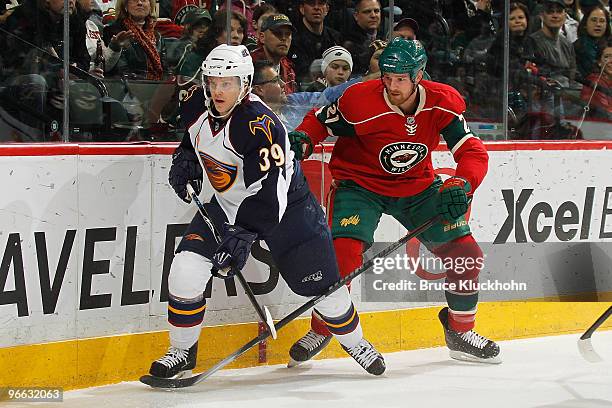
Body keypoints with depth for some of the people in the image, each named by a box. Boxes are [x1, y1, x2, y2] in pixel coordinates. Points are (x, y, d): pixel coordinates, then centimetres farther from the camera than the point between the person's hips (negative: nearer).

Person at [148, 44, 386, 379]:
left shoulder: (260, 124, -32)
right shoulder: (199, 108, -9)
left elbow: (268, 192, -34)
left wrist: (243, 237, -39)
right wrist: (185, 156, 0)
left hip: (286, 204, -5)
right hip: (228, 205, 5)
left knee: (320, 284, -2)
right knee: (186, 269, -13)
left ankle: (354, 341, 26)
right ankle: (182, 350, 5)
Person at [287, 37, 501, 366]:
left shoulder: (443, 102, -17)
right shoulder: (361, 101, -25)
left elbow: (473, 153, -17)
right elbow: (321, 120, -8)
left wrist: (461, 184, -36)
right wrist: (301, 139, -29)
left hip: (417, 186, 4)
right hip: (360, 184, -3)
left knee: (466, 253, -3)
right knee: (343, 253, -26)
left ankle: (460, 332, 19)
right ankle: (320, 331, -2)